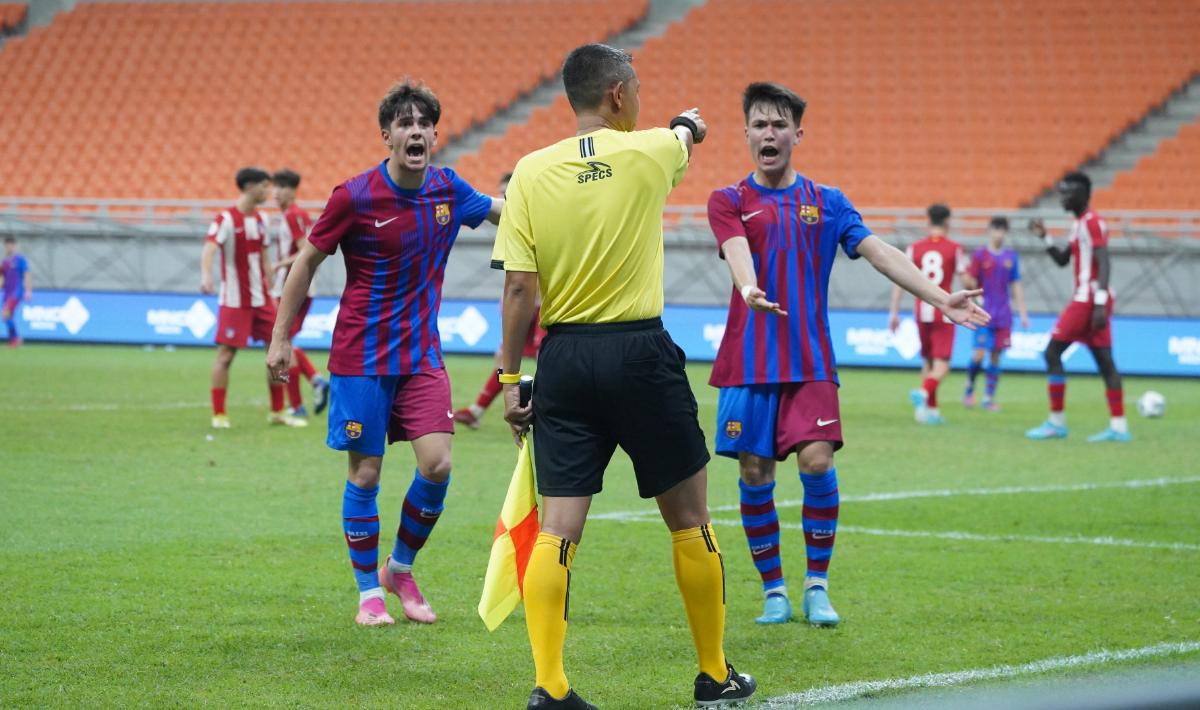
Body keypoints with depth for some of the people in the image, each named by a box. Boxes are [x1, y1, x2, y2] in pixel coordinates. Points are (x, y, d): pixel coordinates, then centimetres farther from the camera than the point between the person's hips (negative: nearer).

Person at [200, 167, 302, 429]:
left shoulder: (260, 219, 10)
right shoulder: (226, 219, -12)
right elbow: (209, 249, -26)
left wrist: (272, 291, 17)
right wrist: (206, 277, -44)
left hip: (261, 299, 7)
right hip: (234, 301, -7)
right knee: (226, 354, -5)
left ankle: (277, 412, 13)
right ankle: (218, 415, 2)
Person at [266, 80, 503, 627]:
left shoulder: (447, 189, 0)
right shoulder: (355, 197, -13)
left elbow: (505, 210, 20)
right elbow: (307, 260, -3)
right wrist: (280, 337, -3)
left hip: (422, 353, 4)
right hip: (362, 356, -4)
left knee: (437, 464, -8)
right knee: (365, 473, 0)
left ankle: (400, 569, 15)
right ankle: (369, 592, 14)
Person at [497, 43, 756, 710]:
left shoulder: (531, 172, -2)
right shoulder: (649, 153, -3)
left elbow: (520, 288, -5)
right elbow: (687, 140, 23)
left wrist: (511, 377, 3)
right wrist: (689, 126, 47)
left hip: (564, 356, 2)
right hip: (640, 354, -2)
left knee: (557, 529, 1)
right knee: (690, 520, 12)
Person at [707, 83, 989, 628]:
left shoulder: (827, 203, 11)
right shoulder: (729, 201, 5)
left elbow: (879, 252, 3)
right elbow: (737, 251, -15)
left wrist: (940, 298, -9)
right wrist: (749, 288, -38)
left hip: (810, 361, 1)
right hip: (748, 362, 0)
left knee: (816, 461, -14)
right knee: (754, 474, -1)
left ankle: (817, 586, -1)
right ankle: (773, 591, 12)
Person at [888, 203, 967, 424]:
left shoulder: (914, 248, 4)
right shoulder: (954, 249, -2)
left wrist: (894, 312, 2)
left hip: (922, 312, 3)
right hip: (944, 312, -3)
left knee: (927, 362, 16)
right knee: (941, 365, -5)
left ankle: (931, 410, 15)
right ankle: (924, 392, -33)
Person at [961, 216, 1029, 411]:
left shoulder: (1011, 256, 8)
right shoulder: (980, 254, -3)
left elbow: (1016, 287, 12)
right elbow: (968, 280, -4)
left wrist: (1023, 313, 10)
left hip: (1003, 314, 3)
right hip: (984, 313, -3)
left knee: (996, 356, 2)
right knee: (979, 354, -11)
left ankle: (989, 398, 9)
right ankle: (969, 389, 11)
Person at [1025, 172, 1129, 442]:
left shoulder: (1091, 222, -12)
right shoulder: (1080, 224, 18)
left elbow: (1104, 263, -19)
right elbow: (1062, 260, 27)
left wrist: (1099, 304, -25)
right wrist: (1045, 238, 13)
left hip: (1087, 299, -10)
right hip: (1090, 301, 10)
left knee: (1053, 353, -5)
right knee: (1105, 361, 7)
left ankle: (1056, 422, -2)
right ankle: (1118, 426, 5)